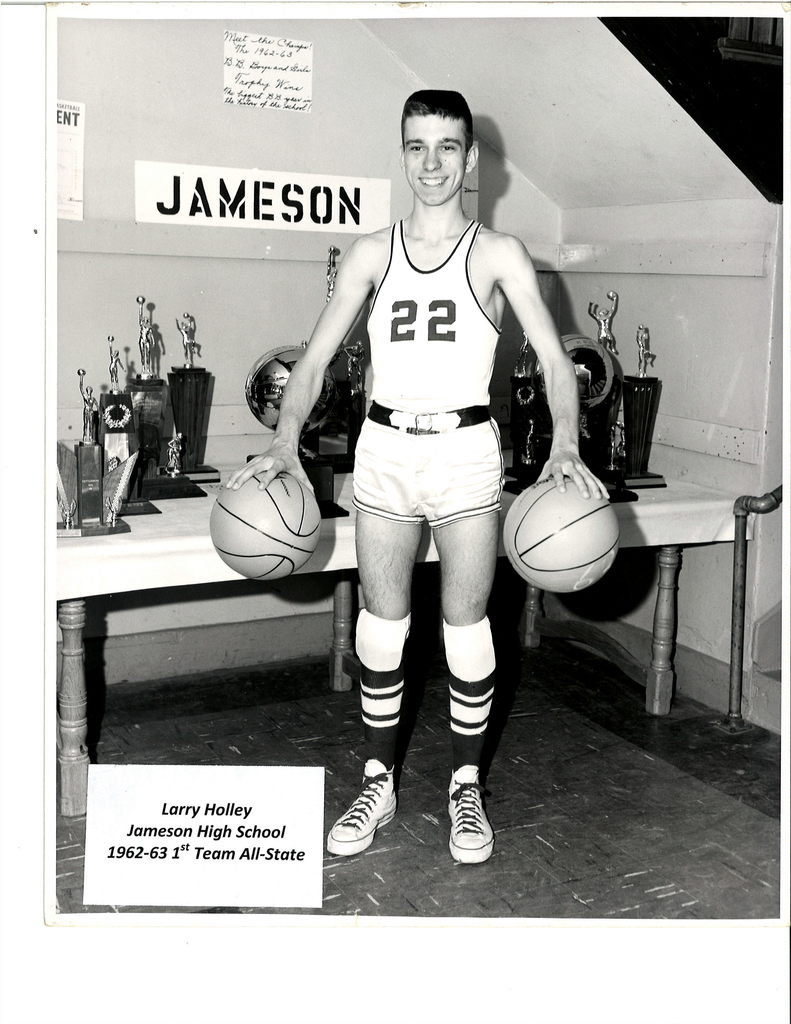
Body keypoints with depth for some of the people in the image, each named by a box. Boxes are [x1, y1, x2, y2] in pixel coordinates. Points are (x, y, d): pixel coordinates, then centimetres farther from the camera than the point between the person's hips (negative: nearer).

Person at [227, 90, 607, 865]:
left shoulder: (498, 255, 0)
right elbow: (316, 357, 0)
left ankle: (465, 787, 22)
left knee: (466, 626, 5)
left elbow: (553, 357, -5)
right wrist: (285, 444, -15)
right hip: (384, 450, 2)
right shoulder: (371, 254, 6)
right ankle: (378, 783, 24)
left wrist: (565, 446, -22)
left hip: (466, 452, -2)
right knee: (382, 625, 8)